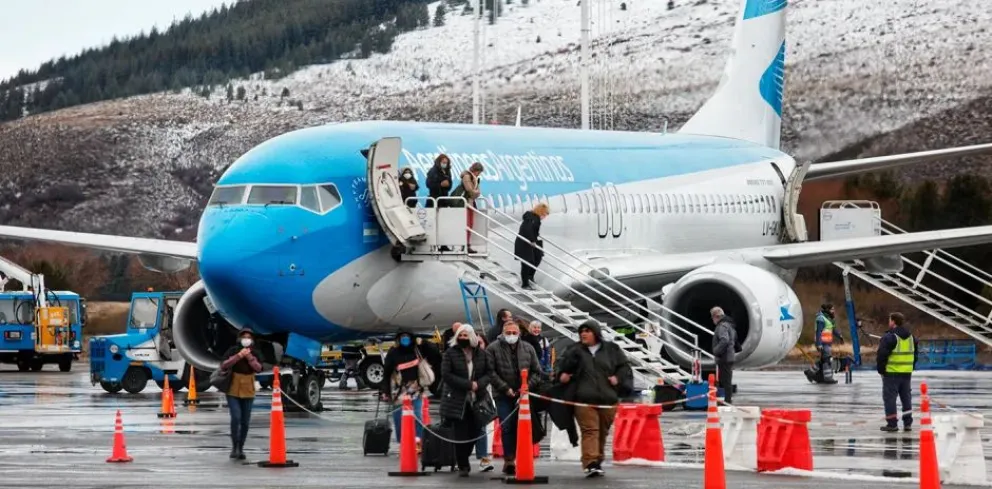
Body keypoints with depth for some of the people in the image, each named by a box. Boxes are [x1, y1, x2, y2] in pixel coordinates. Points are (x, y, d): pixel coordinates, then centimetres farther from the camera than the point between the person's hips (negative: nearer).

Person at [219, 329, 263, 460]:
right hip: (233, 391, -3)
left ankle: (241, 448, 17)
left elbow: (258, 368, -10)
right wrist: (238, 356, -22)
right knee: (236, 418, -17)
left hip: (248, 392, 3)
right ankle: (234, 447, -5)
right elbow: (223, 366, -15)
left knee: (245, 422, 5)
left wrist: (249, 357, -23)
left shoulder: (255, 353, 3)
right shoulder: (232, 351, -3)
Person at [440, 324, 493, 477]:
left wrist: (478, 384, -13)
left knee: (473, 433, 3)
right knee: (461, 434, -5)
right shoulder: (450, 353, 0)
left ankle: (463, 460, 23)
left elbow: (489, 372, 8)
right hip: (457, 400, -3)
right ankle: (463, 466, 2)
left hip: (477, 400, 3)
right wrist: (468, 384, -16)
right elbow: (446, 374, -9)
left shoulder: (481, 354, 8)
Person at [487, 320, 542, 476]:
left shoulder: (528, 349, 9)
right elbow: (491, 372, -8)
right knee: (507, 427, -6)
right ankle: (509, 460, -3)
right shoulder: (493, 349, -1)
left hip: (523, 395, 3)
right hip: (503, 395, -3)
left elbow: (536, 371, 10)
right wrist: (505, 388, -13)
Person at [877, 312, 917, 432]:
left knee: (889, 397, 0)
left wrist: (881, 370, -5)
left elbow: (882, 355, -15)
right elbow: (916, 353, 17)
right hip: (907, 372, 7)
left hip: (891, 372, -7)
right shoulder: (910, 336, 11)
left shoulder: (889, 337, -14)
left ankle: (892, 423, -2)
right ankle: (908, 423, 14)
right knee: (906, 397, 14)